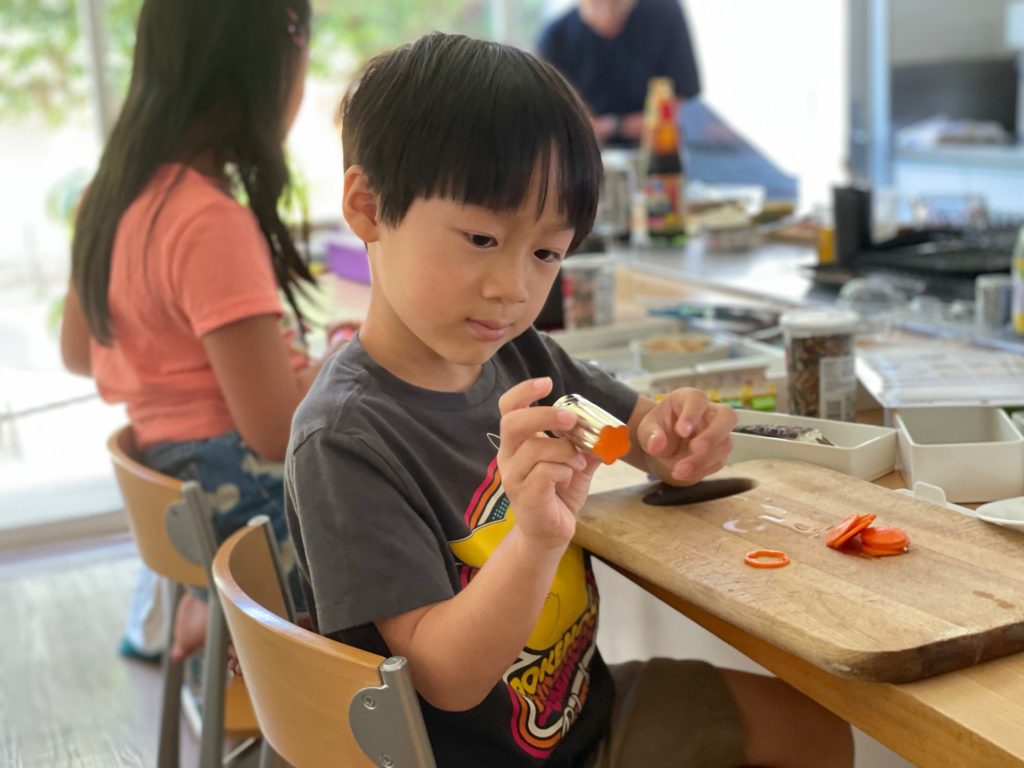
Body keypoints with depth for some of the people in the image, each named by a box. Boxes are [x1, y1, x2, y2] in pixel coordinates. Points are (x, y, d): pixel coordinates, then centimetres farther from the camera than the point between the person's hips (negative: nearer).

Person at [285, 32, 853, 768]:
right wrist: (536, 536, -43)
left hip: (590, 703, 7)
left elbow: (638, 421, 10)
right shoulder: (345, 438, -27)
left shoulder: (520, 357, -5)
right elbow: (446, 677, -25)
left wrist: (677, 436, -14)